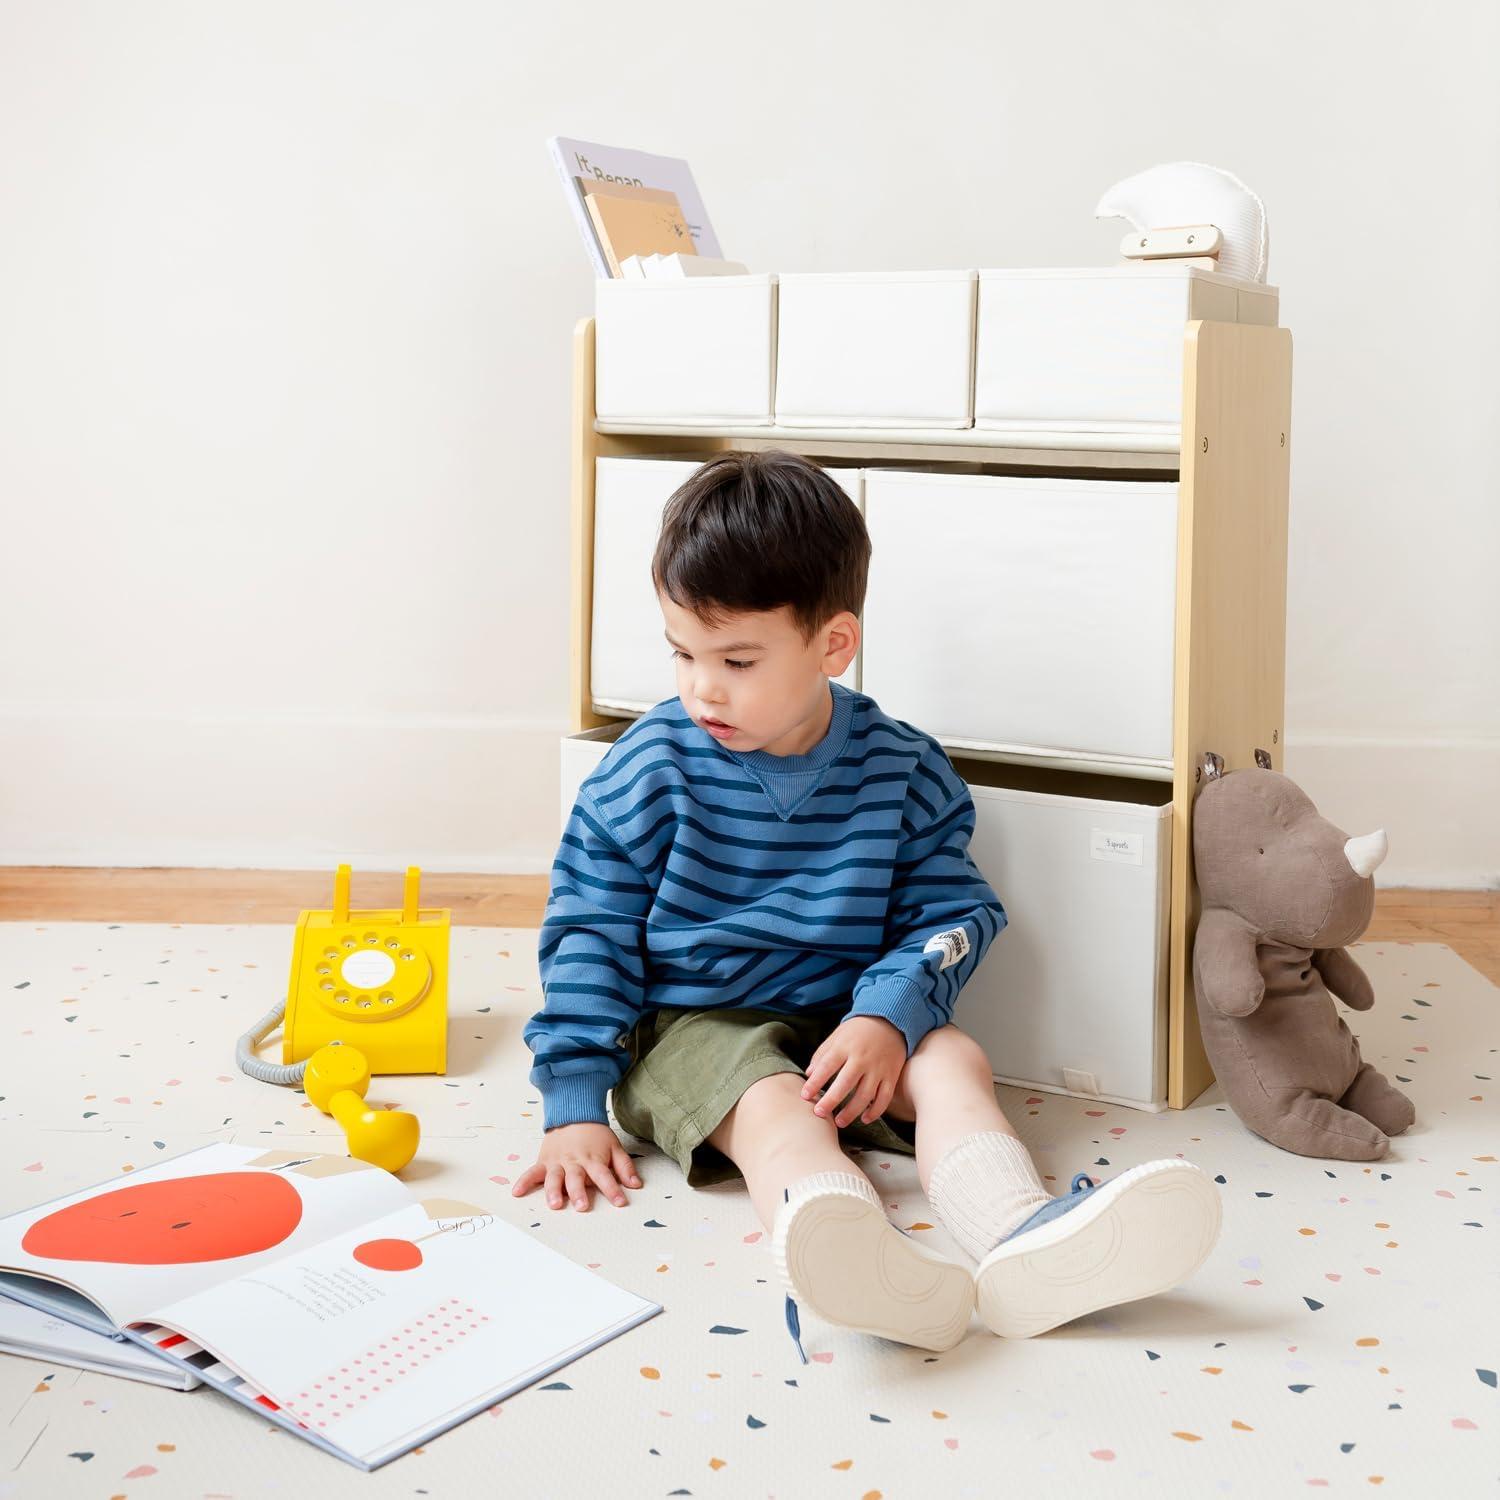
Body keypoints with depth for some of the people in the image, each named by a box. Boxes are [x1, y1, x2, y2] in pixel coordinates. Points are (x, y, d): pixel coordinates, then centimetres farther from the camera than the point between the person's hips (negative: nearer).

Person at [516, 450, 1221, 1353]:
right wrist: (576, 1107, -9)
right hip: (688, 1026, -3)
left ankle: (1025, 1239, -53)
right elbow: (589, 933, -3)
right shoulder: (651, 770, -7)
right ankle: (877, 1273, -66)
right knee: (775, 1106, -33)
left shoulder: (900, 770, -2)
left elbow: (954, 910, 0)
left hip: (841, 1018, 3)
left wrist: (887, 1016, -20)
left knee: (954, 1060, -24)